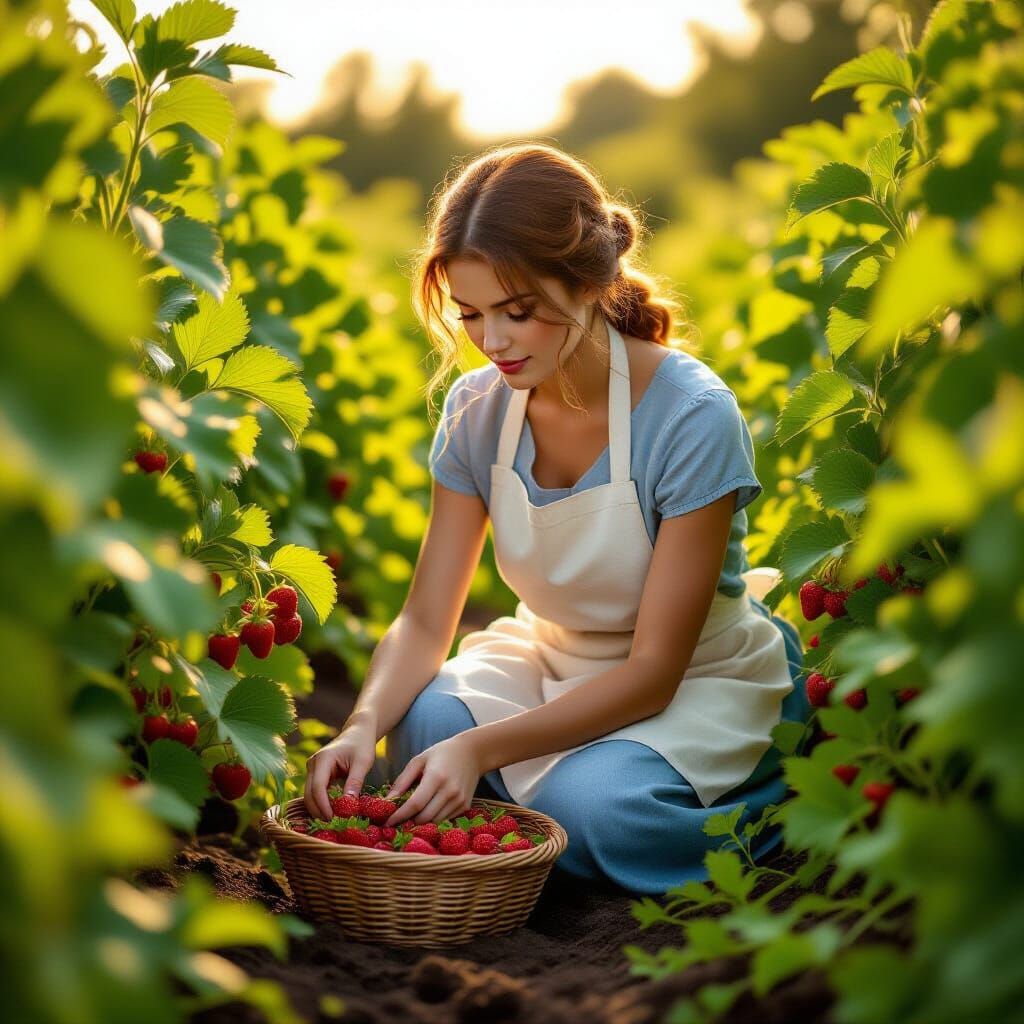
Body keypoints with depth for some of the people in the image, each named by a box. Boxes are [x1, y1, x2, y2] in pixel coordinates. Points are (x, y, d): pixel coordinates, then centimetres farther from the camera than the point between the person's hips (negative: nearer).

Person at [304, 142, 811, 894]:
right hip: (556, 662, 4)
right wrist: (364, 725, -30)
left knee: (590, 807, -33)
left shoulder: (693, 419, -26)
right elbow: (426, 620, -9)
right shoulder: (478, 410, -10)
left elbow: (653, 671, -24)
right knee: (419, 726, -26)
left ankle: (776, 791, -1)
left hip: (702, 685, -3)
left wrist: (481, 748, -35)